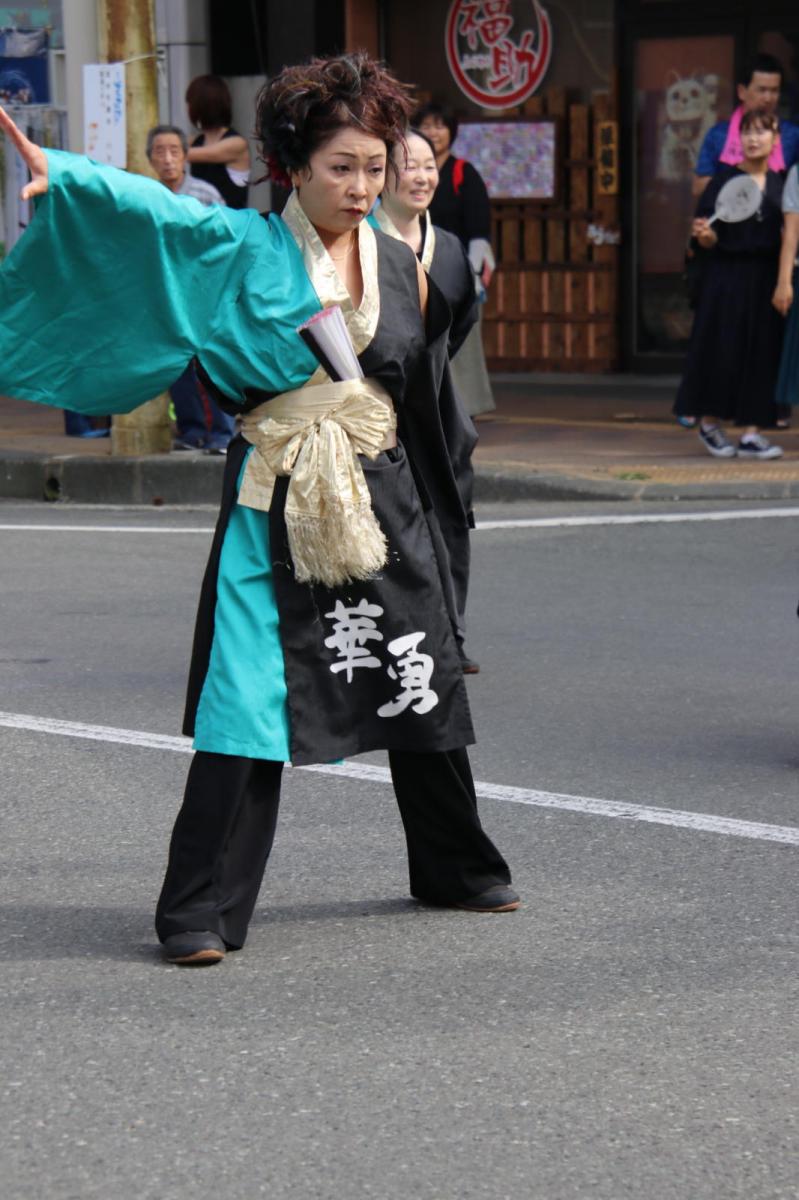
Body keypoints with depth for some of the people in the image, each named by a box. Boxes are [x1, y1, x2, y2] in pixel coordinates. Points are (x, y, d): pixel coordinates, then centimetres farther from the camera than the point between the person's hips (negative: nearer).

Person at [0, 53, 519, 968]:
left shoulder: (400, 266, 9)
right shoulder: (244, 248, -5)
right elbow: (147, 206, -18)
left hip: (385, 504, 4)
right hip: (275, 510, -4)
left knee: (420, 687, 12)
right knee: (249, 700, -9)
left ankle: (456, 869, 32)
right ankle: (203, 911, -4)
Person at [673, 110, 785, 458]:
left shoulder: (780, 183, 8)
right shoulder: (725, 179, -2)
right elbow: (709, 240, -3)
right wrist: (704, 234, -25)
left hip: (765, 279, 3)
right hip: (727, 276, -3)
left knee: (761, 353, 0)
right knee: (722, 349, -2)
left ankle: (751, 433, 3)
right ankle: (709, 425, 16)